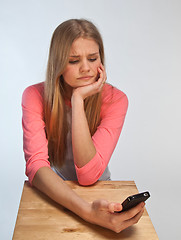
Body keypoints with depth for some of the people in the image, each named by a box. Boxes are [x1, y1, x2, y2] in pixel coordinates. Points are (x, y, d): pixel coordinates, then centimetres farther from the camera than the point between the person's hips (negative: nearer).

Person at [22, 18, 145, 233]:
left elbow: (88, 175, -21)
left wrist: (78, 100, -25)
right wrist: (86, 211, -39)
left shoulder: (114, 100, -13)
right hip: (50, 195, 0)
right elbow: (36, 165, -23)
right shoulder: (35, 95, -12)